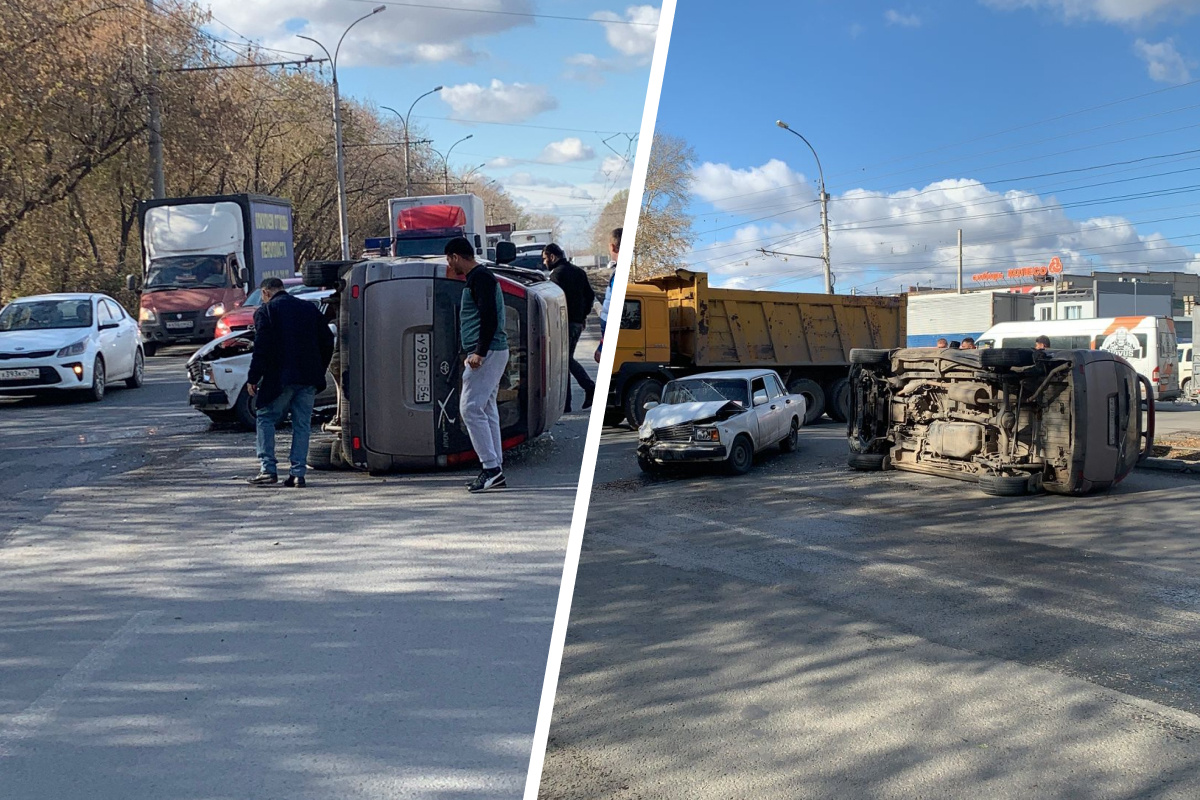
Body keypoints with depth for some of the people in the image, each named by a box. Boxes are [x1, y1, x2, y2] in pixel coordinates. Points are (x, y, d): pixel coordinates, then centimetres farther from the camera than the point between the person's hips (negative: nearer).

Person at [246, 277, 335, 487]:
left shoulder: (265, 311, 0)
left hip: (280, 377, -4)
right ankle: (297, 473, 3)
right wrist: (319, 372, 20)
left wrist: (253, 378, -5)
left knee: (265, 419, 9)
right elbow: (327, 342, 14)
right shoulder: (310, 308, 15)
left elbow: (262, 347, -9)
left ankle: (268, 468, 1)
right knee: (302, 424, 7)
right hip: (309, 378, 5)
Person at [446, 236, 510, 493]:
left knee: (470, 408, -11)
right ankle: (495, 471, 12)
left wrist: (479, 352, -23)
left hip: (487, 353, -11)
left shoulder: (480, 277, -11)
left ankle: (491, 467, -11)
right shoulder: (479, 277, 21)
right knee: (487, 409, 10)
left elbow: (489, 316, -21)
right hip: (491, 353, 11)